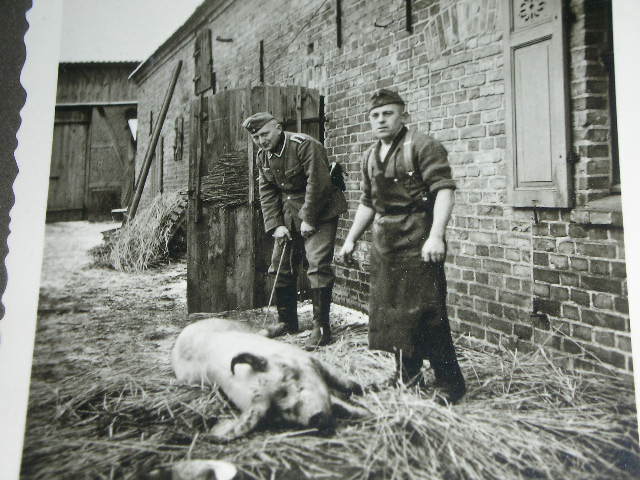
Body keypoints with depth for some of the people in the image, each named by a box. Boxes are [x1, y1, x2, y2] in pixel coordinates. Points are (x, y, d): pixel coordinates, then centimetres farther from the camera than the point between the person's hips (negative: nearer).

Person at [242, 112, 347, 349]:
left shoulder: (305, 145, -17)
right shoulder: (263, 156, 6)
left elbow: (316, 183, -22)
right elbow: (267, 193, 5)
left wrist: (309, 220, -20)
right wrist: (275, 225, -6)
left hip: (319, 212, -7)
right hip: (288, 215, 7)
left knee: (318, 265, -14)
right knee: (281, 265, 9)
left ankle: (321, 327, -6)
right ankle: (287, 321, 25)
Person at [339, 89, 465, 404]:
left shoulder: (423, 147, -7)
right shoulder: (370, 157, 16)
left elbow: (444, 190, -17)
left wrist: (436, 236, -28)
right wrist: (351, 239, 21)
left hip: (418, 245, -8)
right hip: (385, 245, 8)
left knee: (426, 314, -6)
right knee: (390, 310, 13)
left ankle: (450, 385, 11)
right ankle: (408, 377, 30)